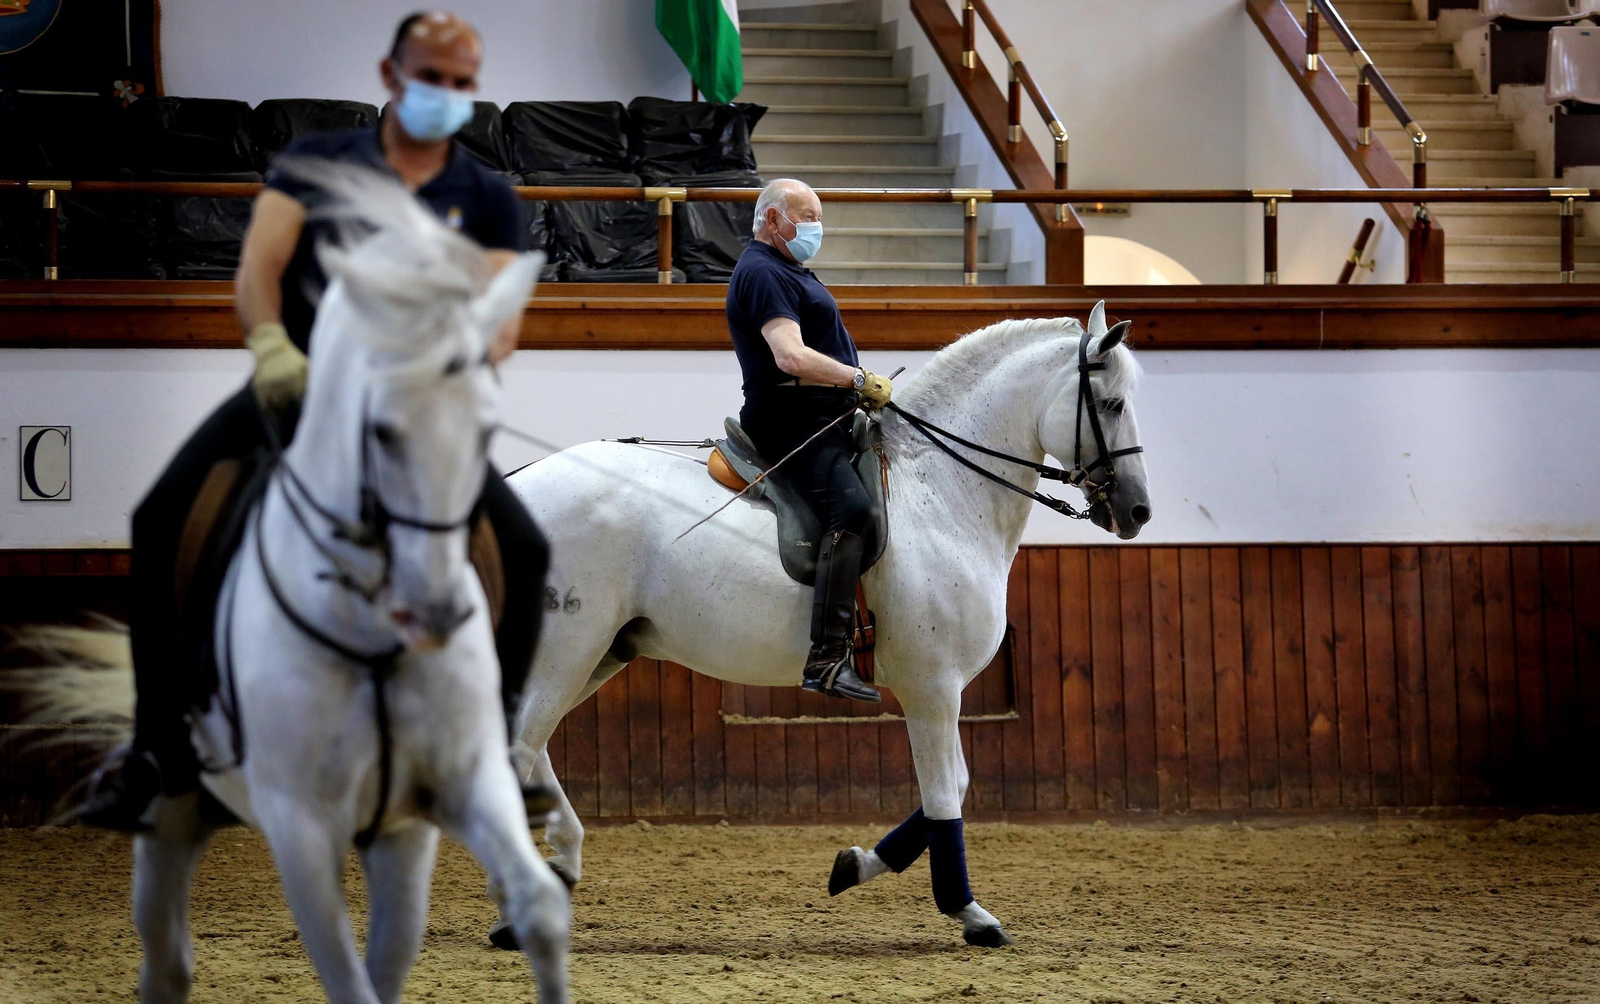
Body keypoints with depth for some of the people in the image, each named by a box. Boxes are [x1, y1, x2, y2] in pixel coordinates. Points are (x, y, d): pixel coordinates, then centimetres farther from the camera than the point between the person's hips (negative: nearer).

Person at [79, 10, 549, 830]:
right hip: (297, 386, 0)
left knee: (524, 550, -17)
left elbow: (501, 318, -2)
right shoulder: (316, 162, 8)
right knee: (161, 520, -20)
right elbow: (256, 268, -5)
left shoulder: (486, 199, 9)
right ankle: (159, 745, -11)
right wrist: (269, 343, -26)